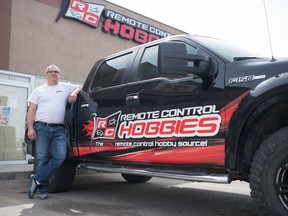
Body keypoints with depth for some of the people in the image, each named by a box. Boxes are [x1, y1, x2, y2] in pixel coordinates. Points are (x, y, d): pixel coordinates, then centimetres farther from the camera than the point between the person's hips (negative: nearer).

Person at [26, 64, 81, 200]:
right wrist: (30, 128, -4)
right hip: (42, 128, -1)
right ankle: (43, 190, 7)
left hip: (59, 129, 1)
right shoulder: (39, 90, 13)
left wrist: (74, 92, -7)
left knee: (60, 156, -14)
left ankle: (37, 180, 0)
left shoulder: (65, 87, 15)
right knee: (42, 159, -2)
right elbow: (31, 111, 8)